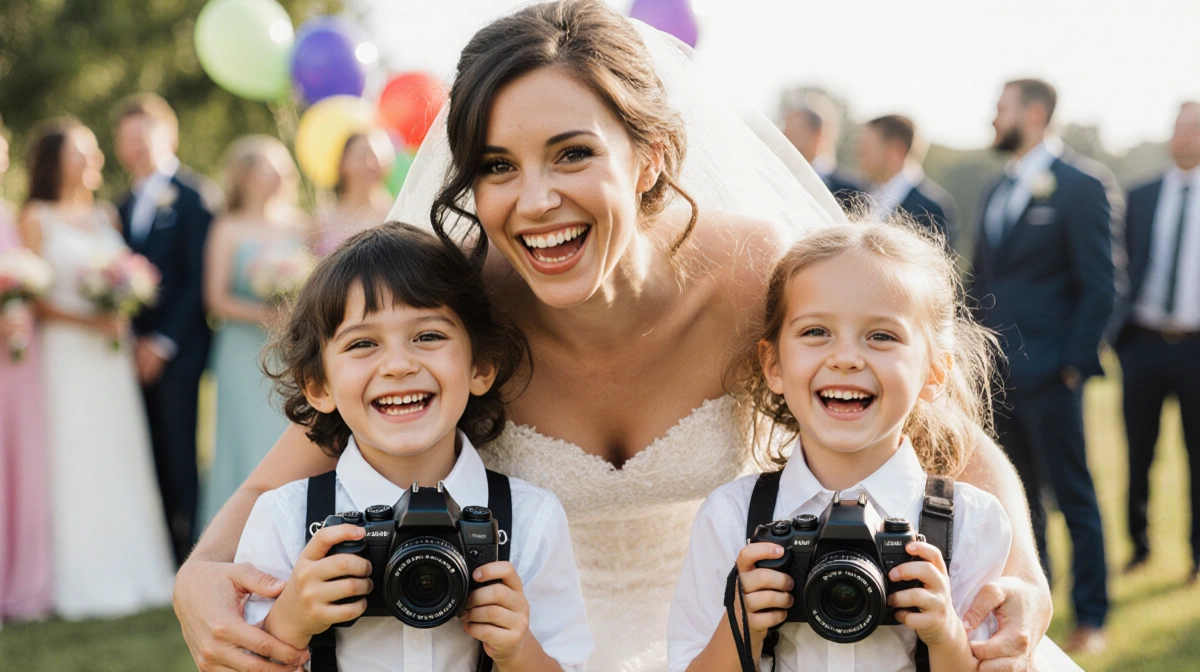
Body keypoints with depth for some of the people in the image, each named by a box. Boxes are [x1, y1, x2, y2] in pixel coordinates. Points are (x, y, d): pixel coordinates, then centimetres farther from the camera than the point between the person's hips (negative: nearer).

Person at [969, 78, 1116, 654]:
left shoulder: (1079, 188, -7)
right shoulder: (999, 191, 15)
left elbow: (1099, 287, -10)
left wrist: (1074, 363, -14)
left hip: (1048, 374, -7)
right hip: (997, 371, 7)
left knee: (1073, 495, 1)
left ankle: (1091, 618, 11)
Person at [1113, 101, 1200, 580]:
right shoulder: (1141, 198, 10)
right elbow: (1123, 269, 11)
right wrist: (1120, 334, 3)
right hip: (1143, 342, 2)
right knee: (1137, 454, 8)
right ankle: (1138, 545, 20)